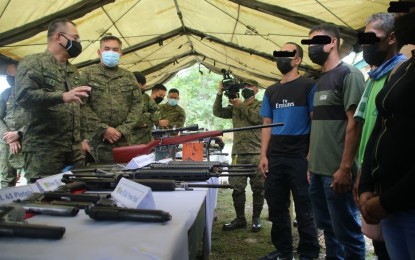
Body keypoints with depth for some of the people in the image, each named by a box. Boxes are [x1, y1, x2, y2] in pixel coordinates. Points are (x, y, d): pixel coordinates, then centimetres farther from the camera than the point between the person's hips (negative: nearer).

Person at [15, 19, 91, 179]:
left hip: (74, 148, 7)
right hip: (43, 148, -7)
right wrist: (62, 96, -28)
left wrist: (82, 138, 17)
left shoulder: (73, 70, 22)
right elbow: (24, 96, -17)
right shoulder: (32, 63, -1)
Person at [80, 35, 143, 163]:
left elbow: (137, 105, 6)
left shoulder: (129, 77, 13)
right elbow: (82, 106, -5)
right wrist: (103, 129, -13)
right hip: (96, 138, -3)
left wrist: (122, 129, -6)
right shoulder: (87, 74, 4)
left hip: (124, 139, 3)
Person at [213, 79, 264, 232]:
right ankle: (240, 219, 15)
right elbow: (217, 112, 9)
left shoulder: (261, 105, 8)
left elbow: (257, 118, -12)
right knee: (237, 187, 4)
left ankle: (256, 218, 15)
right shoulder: (235, 107, 19)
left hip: (256, 153, -3)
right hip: (238, 153, 3)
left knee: (258, 188, 2)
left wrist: (241, 105, -8)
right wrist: (220, 94, 0)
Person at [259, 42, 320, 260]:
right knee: (276, 207, 12)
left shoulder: (308, 86, -1)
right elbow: (267, 125, 14)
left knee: (304, 208, 3)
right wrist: (264, 155, 5)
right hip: (275, 158, 6)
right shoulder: (271, 91, 14)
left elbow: (315, 122, -6)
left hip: (300, 157, -5)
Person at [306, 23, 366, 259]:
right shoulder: (321, 80, 16)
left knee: (346, 231, 4)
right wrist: (312, 161, 14)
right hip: (318, 170, 8)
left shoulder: (349, 74, -7)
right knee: (328, 226, 17)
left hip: (337, 171, -8)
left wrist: (345, 168, -20)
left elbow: (355, 122, -15)